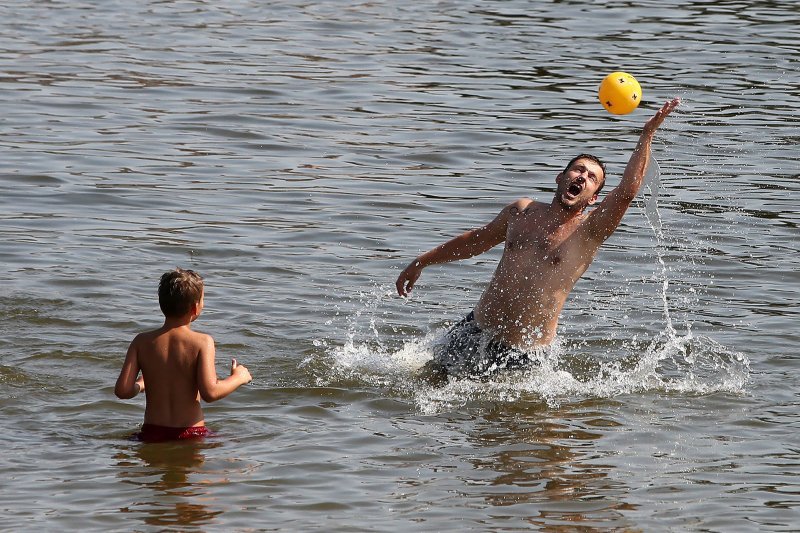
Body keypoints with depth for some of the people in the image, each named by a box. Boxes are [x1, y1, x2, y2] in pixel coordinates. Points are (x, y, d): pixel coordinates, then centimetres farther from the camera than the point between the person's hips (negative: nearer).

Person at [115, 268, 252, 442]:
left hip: (151, 434, 3)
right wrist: (238, 378, 0)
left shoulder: (142, 342, 1)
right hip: (191, 434, -3)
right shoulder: (202, 342, -8)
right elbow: (210, 393, -18)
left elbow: (122, 391, -5)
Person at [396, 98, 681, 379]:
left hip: (521, 353, -5)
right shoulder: (521, 211, 7)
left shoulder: (588, 231, -9)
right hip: (474, 331, 5)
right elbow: (475, 240, 22)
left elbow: (627, 192, -26)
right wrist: (420, 263, 27)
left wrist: (646, 135, -33)